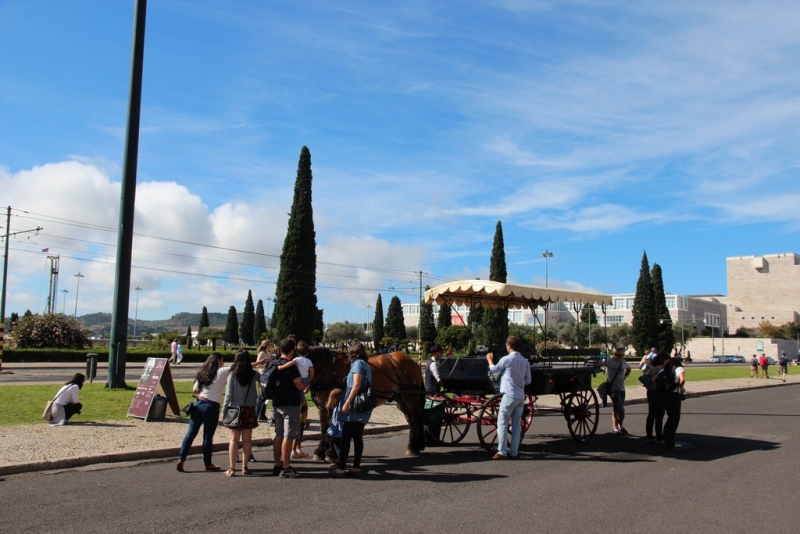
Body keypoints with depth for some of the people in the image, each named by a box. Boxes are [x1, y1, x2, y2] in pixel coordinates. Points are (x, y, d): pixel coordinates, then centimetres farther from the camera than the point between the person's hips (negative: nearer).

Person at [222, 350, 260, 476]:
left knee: (234, 439, 2)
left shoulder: (232, 375, -5)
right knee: (247, 439, 8)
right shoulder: (254, 374, -1)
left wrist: (224, 410, 0)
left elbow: (229, 394, -6)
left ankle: (232, 468, 2)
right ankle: (244, 467, 13)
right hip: (249, 409, 1)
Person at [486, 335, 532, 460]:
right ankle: (514, 452, 13)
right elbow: (528, 381, 11)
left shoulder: (507, 359, -11)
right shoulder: (525, 361, 6)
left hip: (509, 395, -6)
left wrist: (489, 359, 22)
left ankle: (502, 452, -3)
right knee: (517, 424, 10)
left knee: (502, 423, -1)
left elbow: (493, 369, 4)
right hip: (521, 396, 6)